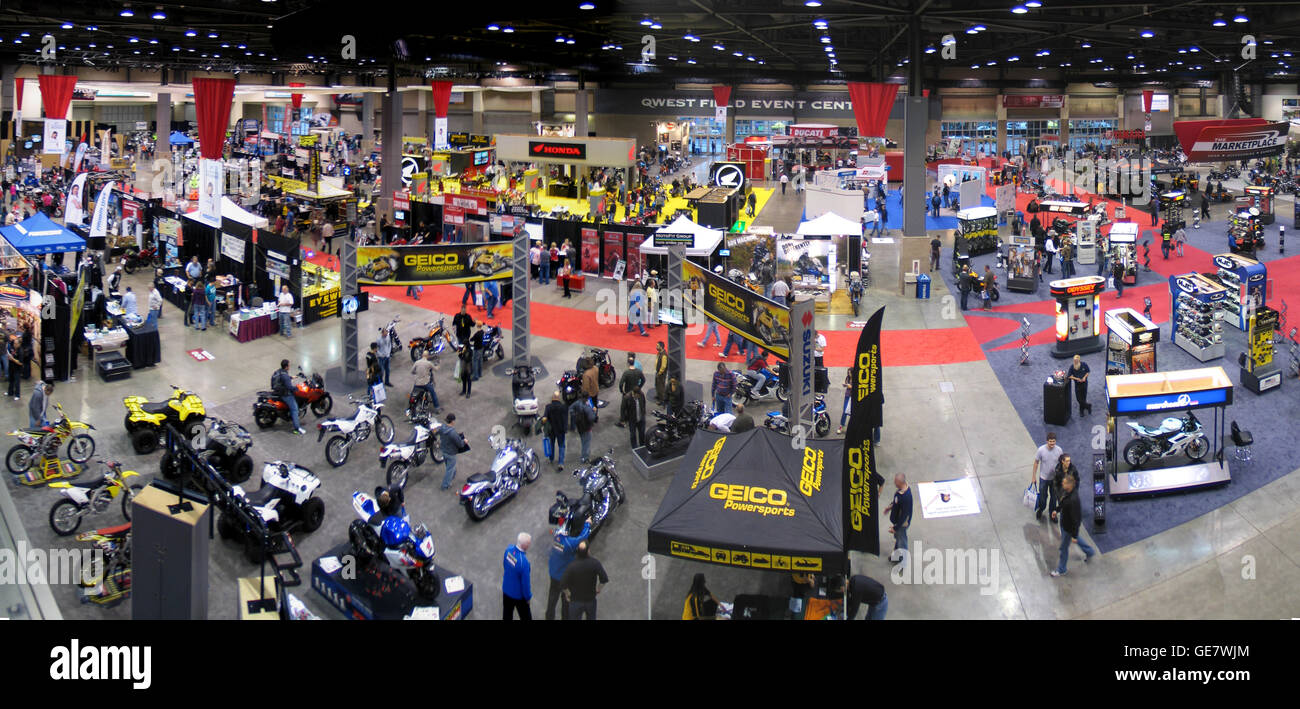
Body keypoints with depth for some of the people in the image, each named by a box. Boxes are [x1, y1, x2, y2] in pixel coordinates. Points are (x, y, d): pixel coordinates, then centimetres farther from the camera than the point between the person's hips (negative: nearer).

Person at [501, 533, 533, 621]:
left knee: (507, 615, 26)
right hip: (518, 595, -6)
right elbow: (526, 582, -25)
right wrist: (528, 597, -6)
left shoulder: (509, 549, -18)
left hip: (506, 590, 6)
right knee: (526, 617, 19)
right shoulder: (524, 562, -38)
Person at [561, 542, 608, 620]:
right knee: (591, 618, 26)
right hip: (591, 599, 2)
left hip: (576, 600, -1)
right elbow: (604, 579, -20)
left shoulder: (572, 566, -26)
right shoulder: (595, 563, -21)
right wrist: (598, 589, -1)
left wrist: (567, 593, -5)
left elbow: (563, 584, -25)